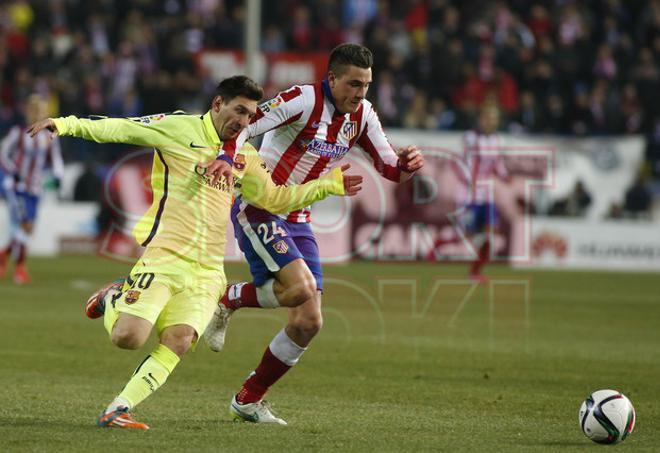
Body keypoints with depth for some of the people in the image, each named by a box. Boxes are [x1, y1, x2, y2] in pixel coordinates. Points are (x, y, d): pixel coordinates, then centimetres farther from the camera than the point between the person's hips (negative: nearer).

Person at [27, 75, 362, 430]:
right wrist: (64, 125, -14)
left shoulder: (244, 156, 17)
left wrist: (330, 185, 22)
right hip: (163, 255, -5)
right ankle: (112, 300, 18)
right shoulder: (179, 128, -1)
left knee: (179, 340, -17)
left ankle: (118, 409, -12)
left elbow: (276, 199, 28)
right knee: (128, 337, -17)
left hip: (207, 271, 5)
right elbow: (117, 128, -2)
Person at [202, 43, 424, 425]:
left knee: (309, 322, 0)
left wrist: (407, 164, -13)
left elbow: (390, 168, 11)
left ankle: (248, 400, 14)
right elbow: (243, 125, -24)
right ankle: (228, 300, 1)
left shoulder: (363, 115, 5)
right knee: (300, 287, -29)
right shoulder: (304, 99, -17)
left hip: (298, 221, 7)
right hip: (257, 208, -7)